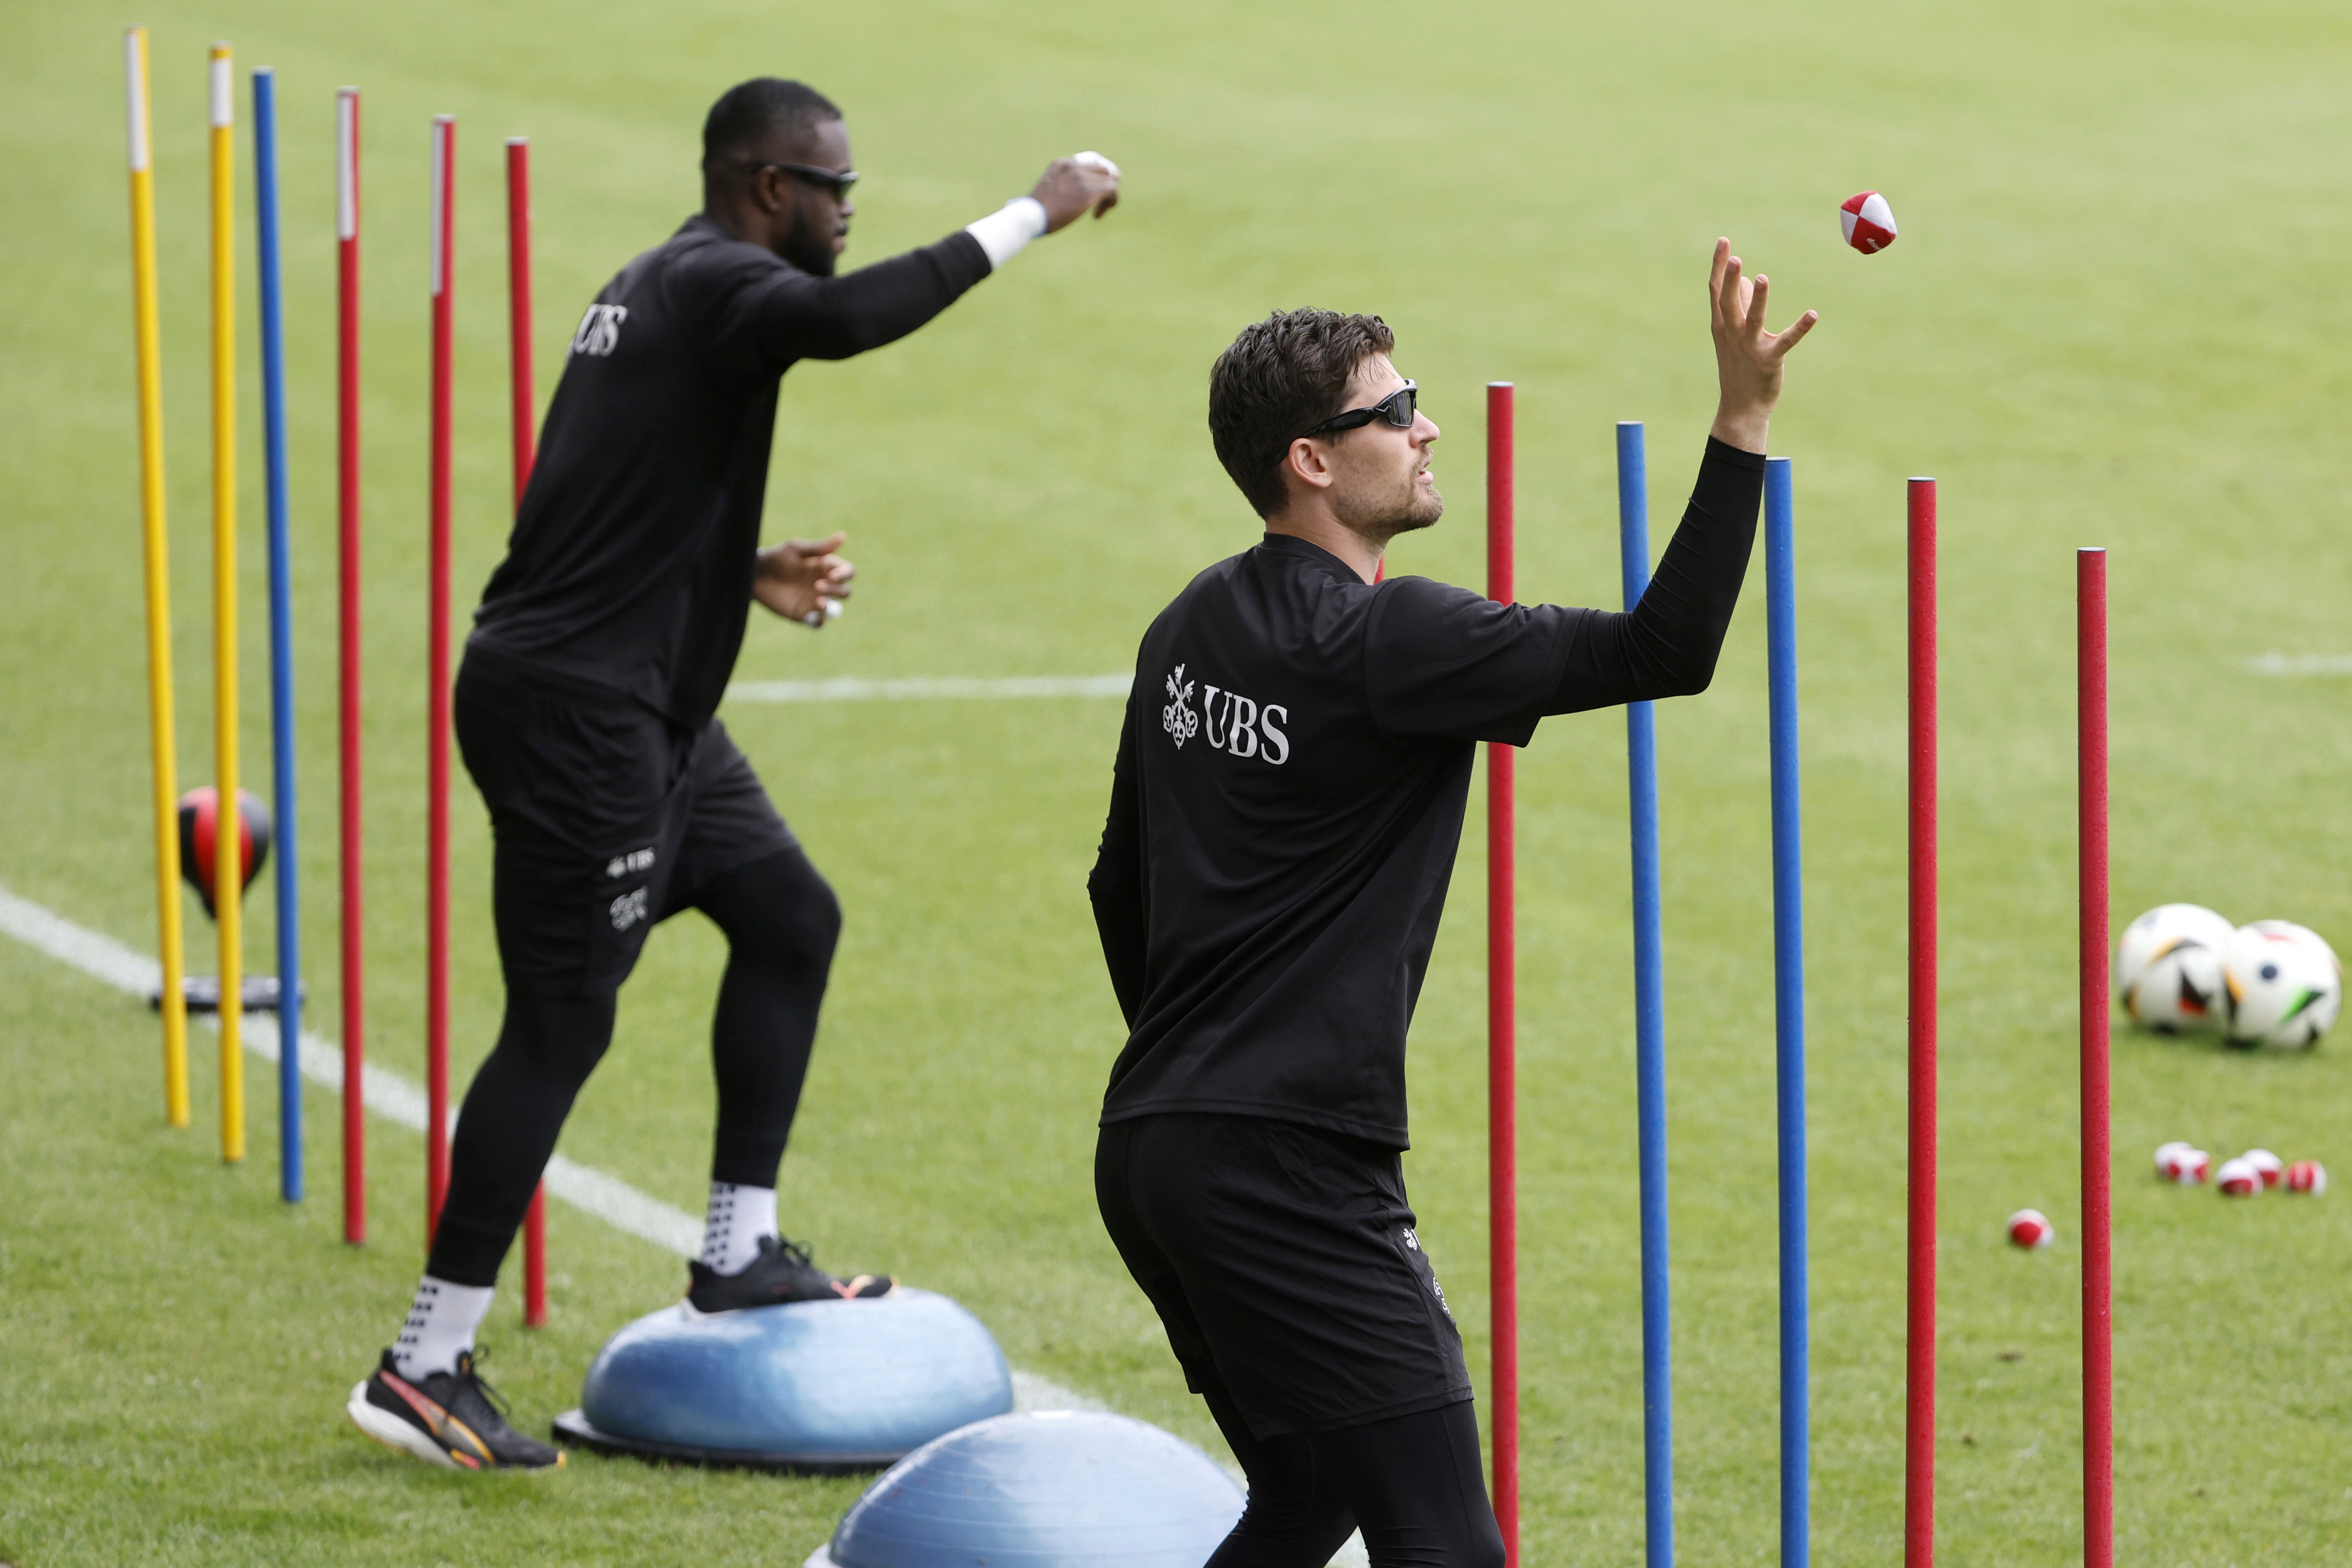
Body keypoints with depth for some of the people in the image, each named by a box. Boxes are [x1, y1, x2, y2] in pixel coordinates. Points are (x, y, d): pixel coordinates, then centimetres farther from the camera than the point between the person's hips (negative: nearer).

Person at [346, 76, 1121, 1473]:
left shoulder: (677, 290, 17)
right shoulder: (718, 286, -14)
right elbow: (846, 318, -37)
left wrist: (745, 575, 20)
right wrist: (1035, 215, -30)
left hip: (645, 706, 11)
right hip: (573, 713, -11)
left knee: (789, 917, 18)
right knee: (565, 1023, -8)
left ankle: (740, 1254, 25)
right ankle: (425, 1368, -5)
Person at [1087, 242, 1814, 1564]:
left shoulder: (1198, 626, 13)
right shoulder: (1390, 640, -14)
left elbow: (1122, 885, 22)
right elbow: (1665, 651, -18)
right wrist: (1745, 423, -19)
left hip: (1152, 1150, 10)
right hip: (1290, 1176, -10)